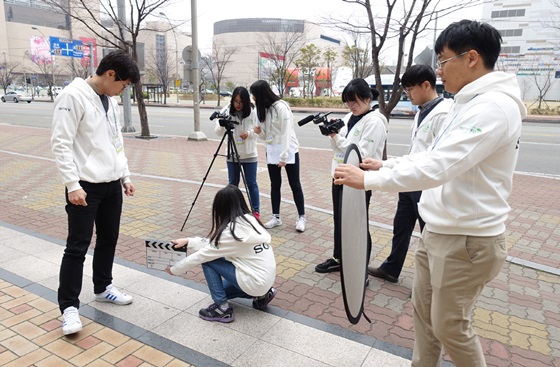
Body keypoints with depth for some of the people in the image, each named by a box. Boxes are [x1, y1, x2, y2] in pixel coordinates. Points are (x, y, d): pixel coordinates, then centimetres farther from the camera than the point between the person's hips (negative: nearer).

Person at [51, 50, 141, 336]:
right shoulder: (73, 96, -13)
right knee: (77, 246, -1)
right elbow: (60, 143, -17)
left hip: (112, 184, 8)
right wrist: (72, 184, -21)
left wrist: (125, 176, 15)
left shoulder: (110, 101, 13)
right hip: (85, 185, -8)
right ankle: (69, 307, 11)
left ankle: (103, 288, 33)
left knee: (108, 239, 16)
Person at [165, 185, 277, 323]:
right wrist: (188, 241, 10)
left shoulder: (231, 232, -22)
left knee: (208, 260, -4)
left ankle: (222, 308, 2)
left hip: (255, 281, -9)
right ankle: (261, 294, 16)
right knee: (221, 288, 27)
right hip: (266, 278, 9)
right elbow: (213, 243, 12)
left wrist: (174, 269, 2)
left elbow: (201, 255, -12)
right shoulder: (248, 220, 2)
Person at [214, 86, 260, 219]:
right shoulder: (226, 111, -6)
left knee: (252, 183, 4)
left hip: (249, 154, -1)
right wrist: (221, 126, -29)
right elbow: (218, 132, -6)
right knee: (233, 183, 12)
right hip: (232, 154, 2)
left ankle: (256, 211, 15)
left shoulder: (252, 111, -9)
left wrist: (249, 133, -23)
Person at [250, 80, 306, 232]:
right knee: (275, 185, 9)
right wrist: (260, 131, -11)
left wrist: (283, 156, -22)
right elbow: (267, 135, 12)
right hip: (272, 151, 7)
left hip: (289, 150, -7)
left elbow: (286, 133, -19)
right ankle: (276, 217, 19)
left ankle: (301, 217, 11)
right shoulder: (264, 109, 8)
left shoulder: (281, 107, -17)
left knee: (295, 184, 1)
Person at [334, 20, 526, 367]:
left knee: (450, 326, 7)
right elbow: (438, 157, 17)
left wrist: (369, 179, -24)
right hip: (439, 232, 9)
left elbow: (437, 167, -30)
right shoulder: (472, 103, 12)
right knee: (423, 310, 18)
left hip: (467, 240, -9)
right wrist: (387, 167, 8)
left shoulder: (493, 106, -21)